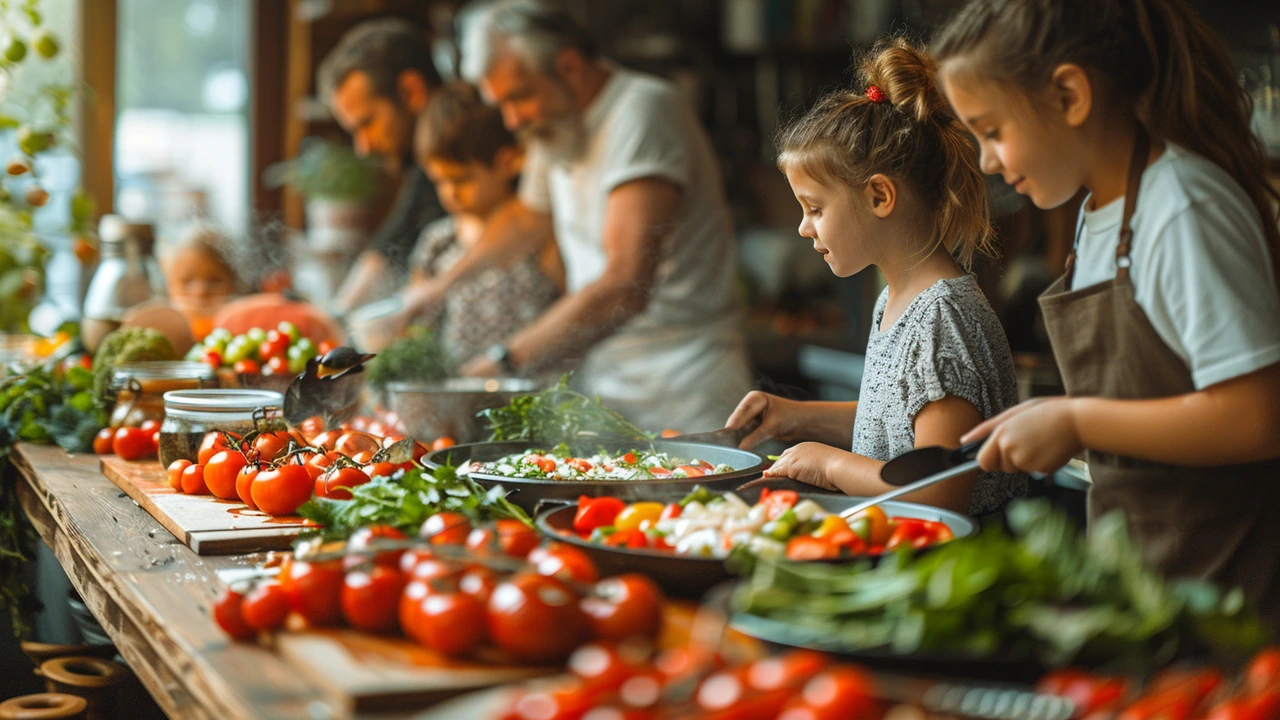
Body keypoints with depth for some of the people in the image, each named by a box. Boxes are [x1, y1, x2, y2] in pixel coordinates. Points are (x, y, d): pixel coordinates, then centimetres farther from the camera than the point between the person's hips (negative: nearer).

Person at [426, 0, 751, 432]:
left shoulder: (642, 110, -16)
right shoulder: (555, 125, 11)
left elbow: (625, 287, -26)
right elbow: (530, 218, 34)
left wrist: (506, 361, -26)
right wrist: (443, 283, 22)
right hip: (600, 388, 7)